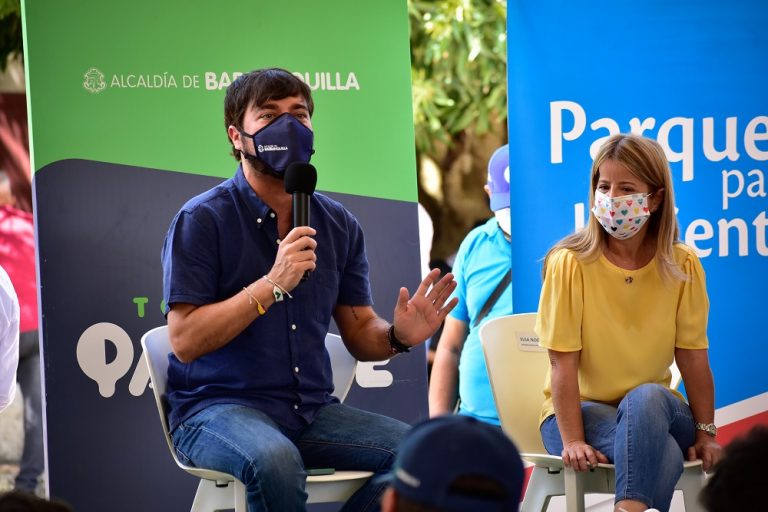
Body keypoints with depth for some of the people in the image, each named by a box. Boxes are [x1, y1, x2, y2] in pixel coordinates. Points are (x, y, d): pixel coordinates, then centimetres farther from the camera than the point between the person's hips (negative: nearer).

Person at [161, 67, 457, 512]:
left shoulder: (338, 225, 11)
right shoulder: (202, 220, -5)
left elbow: (359, 333, 15)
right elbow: (185, 341, -12)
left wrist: (397, 336, -9)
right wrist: (272, 285, -21)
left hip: (312, 410, 5)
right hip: (218, 408, -5)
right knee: (274, 460, -38)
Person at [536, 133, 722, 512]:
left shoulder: (683, 267, -2)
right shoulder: (570, 263, -11)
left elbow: (693, 359, -1)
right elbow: (564, 364, -14)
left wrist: (705, 434, -8)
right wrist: (573, 440, -22)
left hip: (656, 410, 3)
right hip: (583, 410, -3)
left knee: (646, 396, -37)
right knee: (664, 452, -36)